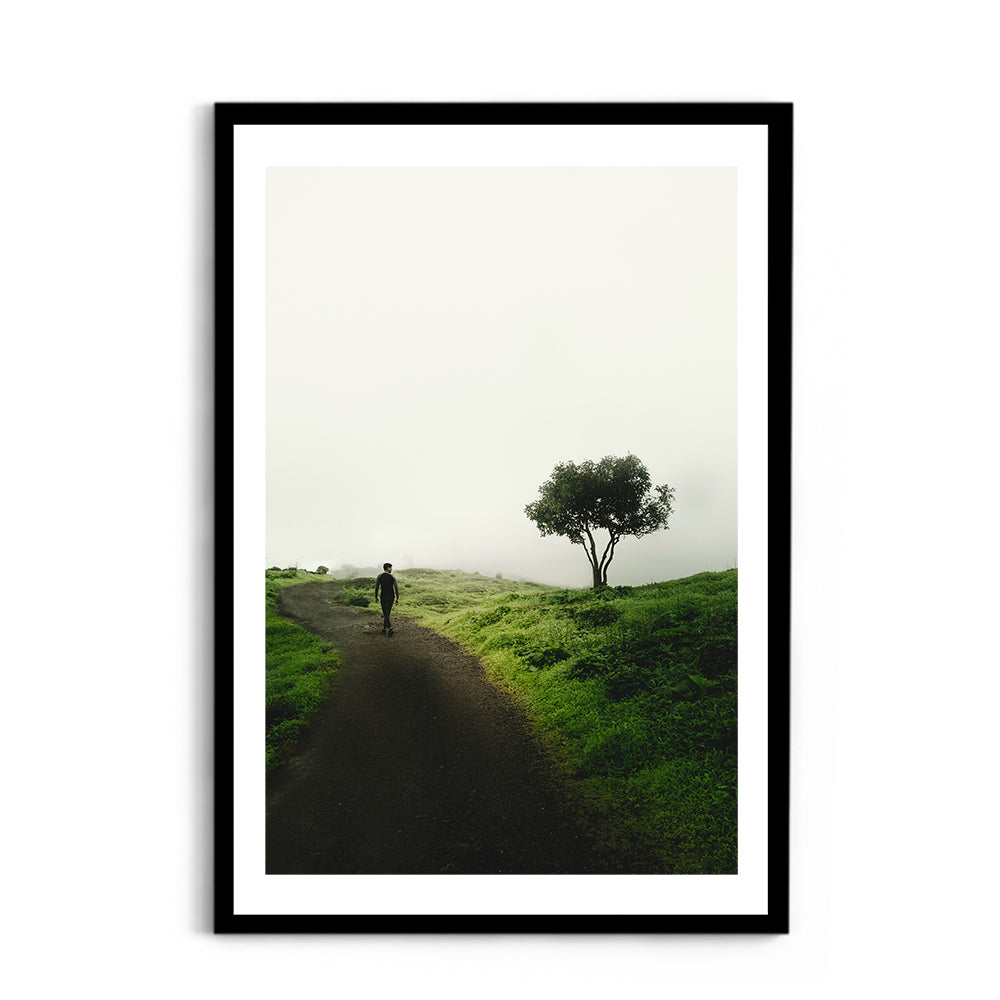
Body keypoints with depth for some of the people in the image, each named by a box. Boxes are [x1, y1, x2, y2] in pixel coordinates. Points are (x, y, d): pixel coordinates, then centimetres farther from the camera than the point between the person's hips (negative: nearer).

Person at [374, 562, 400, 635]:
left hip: (384, 597, -3)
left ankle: (390, 628, -22)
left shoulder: (380, 576, -6)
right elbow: (396, 588, -7)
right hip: (391, 597, 3)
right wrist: (397, 598, -2)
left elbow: (377, 587, -6)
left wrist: (376, 597, 8)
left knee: (385, 614, -5)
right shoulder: (392, 577, -2)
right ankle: (384, 629, 20)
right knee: (387, 613, 17)